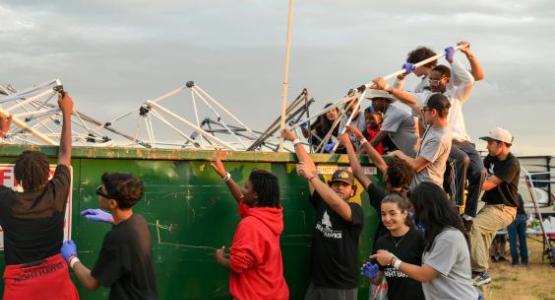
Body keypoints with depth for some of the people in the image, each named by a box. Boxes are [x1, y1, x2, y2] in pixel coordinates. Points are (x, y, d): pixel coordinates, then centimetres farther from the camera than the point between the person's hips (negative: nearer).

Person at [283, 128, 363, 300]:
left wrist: (311, 177, -27)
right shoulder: (322, 203, 6)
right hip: (317, 283, 5)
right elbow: (311, 169, 7)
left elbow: (336, 204, -29)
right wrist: (295, 141, 12)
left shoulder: (355, 210, -8)